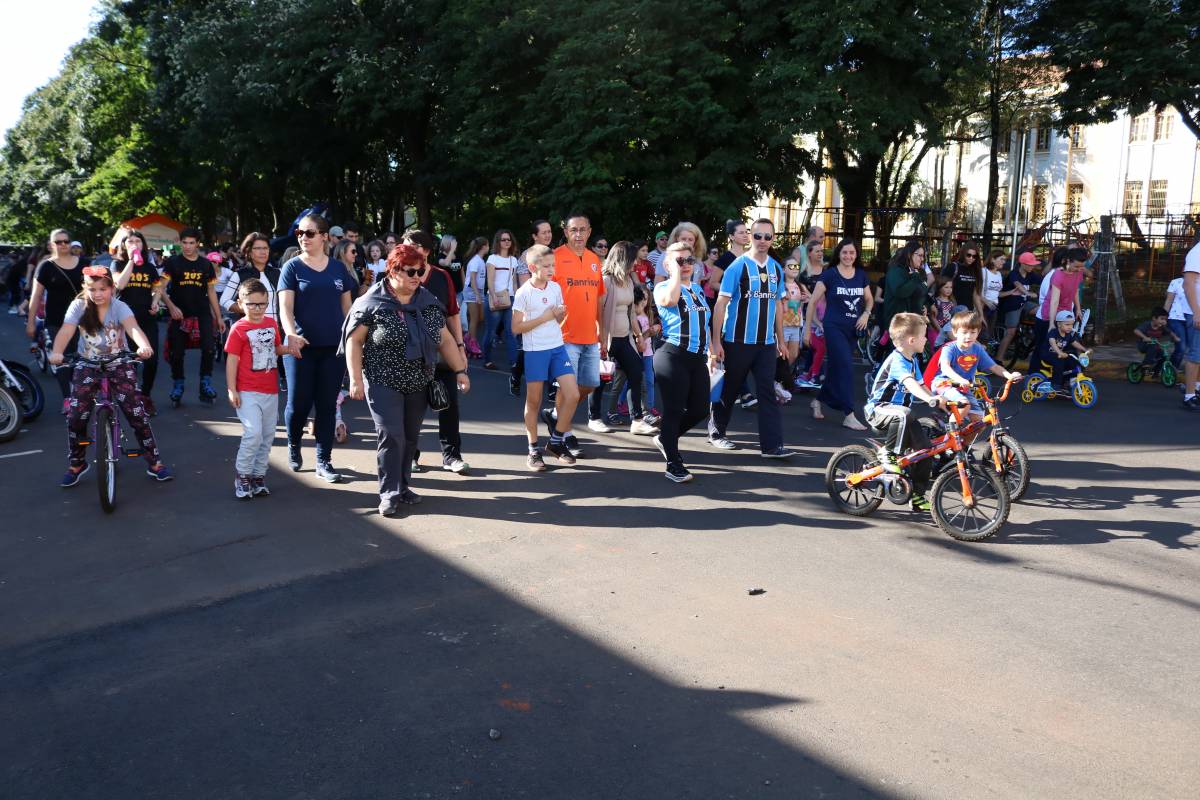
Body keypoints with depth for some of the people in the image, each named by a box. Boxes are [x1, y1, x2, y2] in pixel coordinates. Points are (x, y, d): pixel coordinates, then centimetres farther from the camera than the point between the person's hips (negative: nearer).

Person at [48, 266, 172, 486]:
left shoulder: (119, 307, -11)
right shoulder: (78, 306, -6)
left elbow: (132, 327, -30)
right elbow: (66, 331, -21)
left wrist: (144, 346, -51)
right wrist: (56, 353, -41)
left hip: (119, 365, -1)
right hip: (88, 366, 2)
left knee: (138, 414, -8)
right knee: (75, 416, -6)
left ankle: (154, 463, 6)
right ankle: (76, 464, 18)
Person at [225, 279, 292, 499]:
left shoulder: (271, 323, 8)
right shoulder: (238, 329, -9)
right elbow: (232, 360, -9)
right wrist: (232, 390, -13)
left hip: (271, 391, 6)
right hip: (248, 392, -6)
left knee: (268, 436, 11)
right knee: (253, 434, -15)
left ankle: (258, 475, 24)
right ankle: (242, 476, 1)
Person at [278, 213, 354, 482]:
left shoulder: (339, 268, 7)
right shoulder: (292, 267, -1)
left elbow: (347, 306, 12)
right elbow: (285, 307, -10)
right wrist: (291, 334, -28)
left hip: (333, 347, 2)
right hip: (302, 346, -2)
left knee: (327, 405, 5)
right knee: (298, 403, 2)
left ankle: (323, 461, 14)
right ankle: (293, 445, 31)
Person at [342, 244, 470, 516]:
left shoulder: (428, 302, 4)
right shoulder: (371, 303, -10)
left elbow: (445, 340, 9)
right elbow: (354, 341, -7)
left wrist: (460, 371, 4)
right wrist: (356, 379, -13)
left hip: (418, 385, 5)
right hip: (384, 384, -5)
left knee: (410, 438, 12)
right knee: (391, 436, -8)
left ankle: (403, 486, 26)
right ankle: (390, 493, 2)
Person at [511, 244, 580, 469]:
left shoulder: (556, 288, 5)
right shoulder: (523, 293, -10)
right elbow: (516, 327, -12)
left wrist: (561, 315, -7)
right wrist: (544, 317, -16)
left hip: (558, 347, 5)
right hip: (534, 351, -5)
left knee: (573, 395, -3)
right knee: (534, 401, 4)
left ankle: (556, 441, 14)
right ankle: (533, 451, 16)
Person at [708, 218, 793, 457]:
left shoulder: (776, 269, 9)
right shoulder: (738, 266, -8)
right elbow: (720, 304, -10)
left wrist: (780, 340, 15)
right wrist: (716, 341, -15)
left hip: (767, 343, 4)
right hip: (738, 341, -4)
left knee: (768, 393, -1)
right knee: (729, 390, 9)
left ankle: (772, 444, -2)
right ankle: (716, 431, 28)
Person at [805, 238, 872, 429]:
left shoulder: (861, 276, 7)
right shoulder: (829, 275, -7)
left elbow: (869, 300, 20)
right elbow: (813, 301, -4)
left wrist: (866, 313, -2)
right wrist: (807, 328, -4)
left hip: (853, 328, 5)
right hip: (834, 327, -5)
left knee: (836, 368, 12)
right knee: (845, 367, -13)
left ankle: (818, 400, 32)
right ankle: (849, 416, -11)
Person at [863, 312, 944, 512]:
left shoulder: (913, 360, 9)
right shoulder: (896, 360, -21)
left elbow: (920, 385, 14)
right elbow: (909, 383, -38)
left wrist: (939, 399, 1)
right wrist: (931, 399, -52)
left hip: (899, 410, 9)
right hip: (878, 409, -9)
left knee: (925, 447, -4)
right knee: (903, 414, -42)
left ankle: (918, 496, 8)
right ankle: (888, 454, -20)